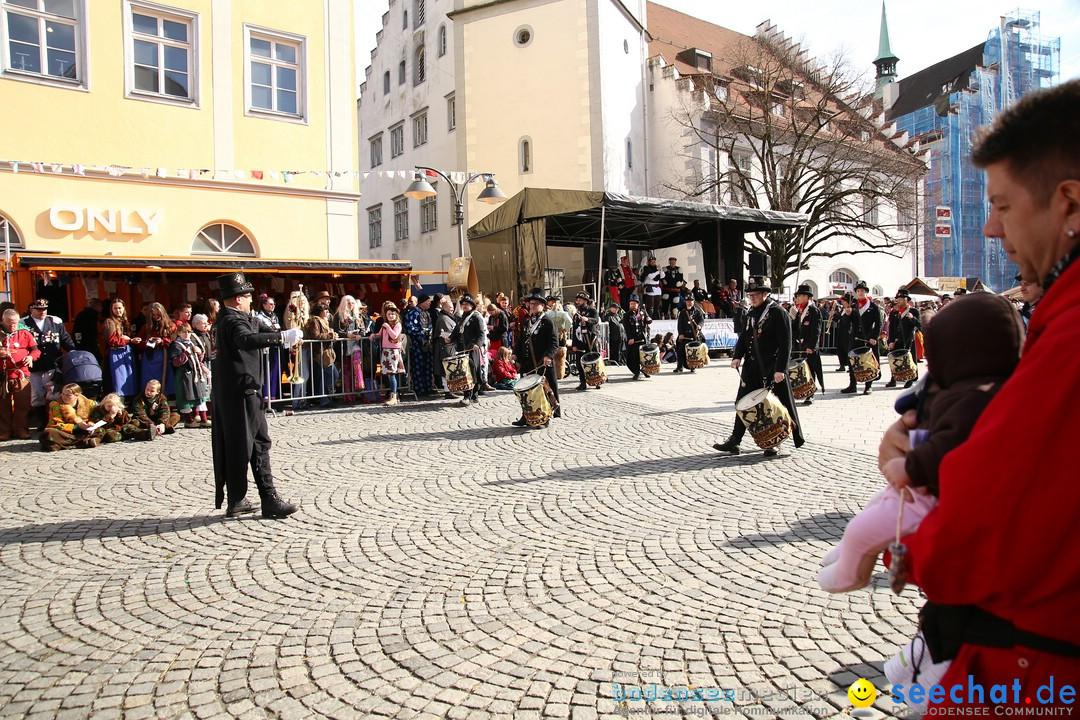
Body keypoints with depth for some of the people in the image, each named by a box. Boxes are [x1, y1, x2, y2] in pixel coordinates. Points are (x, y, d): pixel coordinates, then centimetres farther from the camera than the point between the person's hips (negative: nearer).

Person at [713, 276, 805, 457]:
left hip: (772, 368, -6)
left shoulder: (778, 312, -10)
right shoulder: (751, 313, 11)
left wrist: (780, 369, -19)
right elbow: (743, 336, 15)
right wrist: (737, 356, -2)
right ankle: (734, 440, 10)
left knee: (776, 404, 2)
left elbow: (785, 343, -14)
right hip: (752, 367, 6)